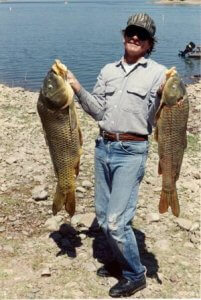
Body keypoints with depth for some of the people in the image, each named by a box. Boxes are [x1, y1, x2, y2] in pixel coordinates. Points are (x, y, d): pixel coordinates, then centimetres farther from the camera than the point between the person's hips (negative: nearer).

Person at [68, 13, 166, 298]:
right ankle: (120, 258, 37)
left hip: (132, 152, -5)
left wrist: (163, 97, -24)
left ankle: (135, 275, 16)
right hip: (103, 147, 6)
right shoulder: (108, 70, 12)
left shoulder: (158, 73, -2)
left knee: (116, 221, -7)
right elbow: (98, 111, 9)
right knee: (103, 214, 13)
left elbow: (154, 118, -5)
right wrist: (77, 87, -1)